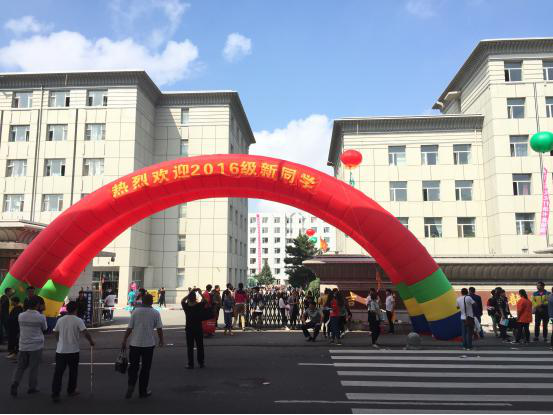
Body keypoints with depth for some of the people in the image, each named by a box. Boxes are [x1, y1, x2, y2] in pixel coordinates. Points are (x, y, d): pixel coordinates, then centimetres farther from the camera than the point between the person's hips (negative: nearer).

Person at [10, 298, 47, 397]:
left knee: (20, 367, 14)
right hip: (36, 346, -3)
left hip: (23, 345, 3)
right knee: (33, 368, 7)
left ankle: (15, 384, -3)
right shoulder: (40, 317, -12)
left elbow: (21, 327, 14)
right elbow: (45, 329, 1)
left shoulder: (21, 316, -1)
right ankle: (32, 388, 16)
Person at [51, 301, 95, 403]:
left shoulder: (60, 320, 4)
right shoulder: (78, 320, -10)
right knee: (73, 372, 14)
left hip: (60, 350, 3)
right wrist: (91, 341, -4)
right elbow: (85, 332, -19)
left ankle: (55, 394, -2)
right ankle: (71, 391, 23)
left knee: (58, 372, 4)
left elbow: (55, 333, 15)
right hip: (73, 351, -3)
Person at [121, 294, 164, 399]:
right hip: (149, 344, -1)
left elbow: (129, 328, -1)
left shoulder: (135, 311, -1)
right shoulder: (155, 313, -4)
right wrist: (161, 340, 11)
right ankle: (143, 391, 15)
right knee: (146, 368, 9)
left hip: (135, 343, 1)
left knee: (133, 366, 15)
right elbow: (159, 329, -3)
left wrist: (124, 341, 8)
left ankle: (131, 385, -5)